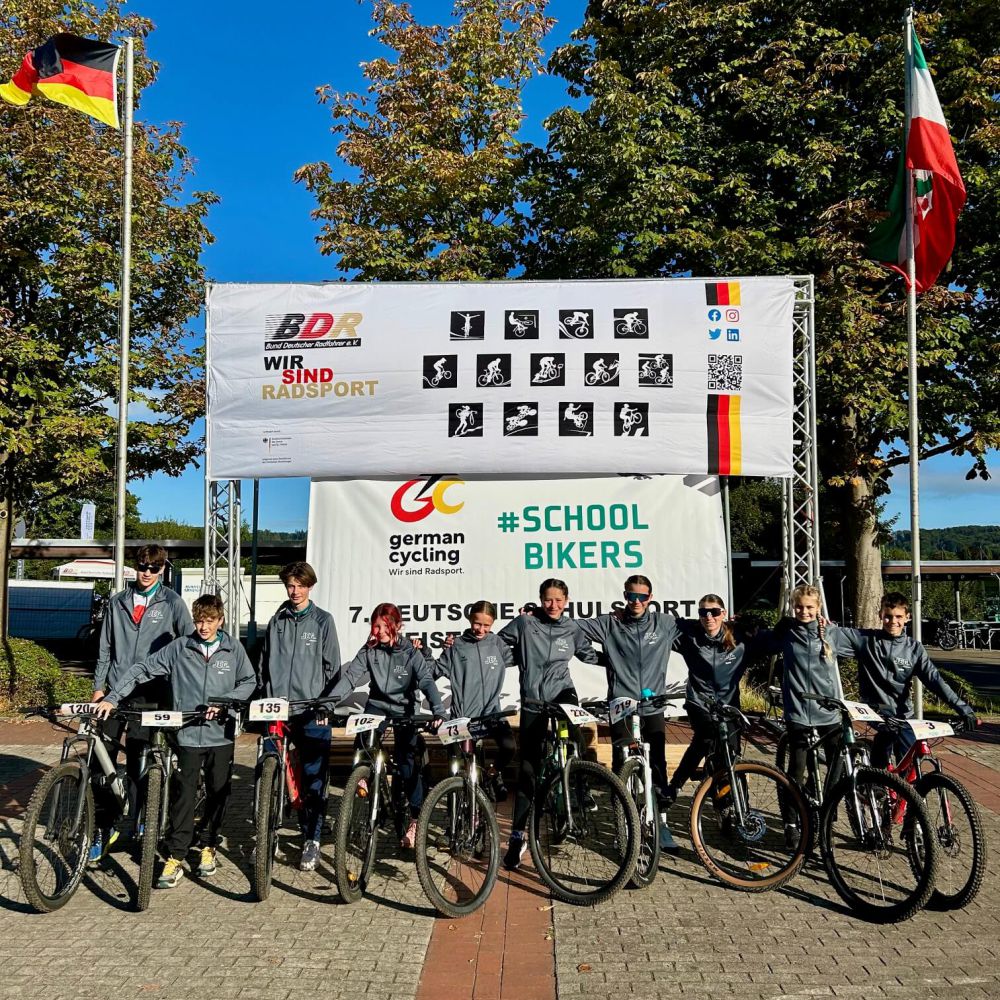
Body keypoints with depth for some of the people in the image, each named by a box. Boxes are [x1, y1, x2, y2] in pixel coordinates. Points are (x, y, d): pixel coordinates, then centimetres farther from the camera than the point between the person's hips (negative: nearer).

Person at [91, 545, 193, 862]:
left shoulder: (171, 602, 1)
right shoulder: (117, 602, 11)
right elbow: (105, 647, 14)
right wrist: (99, 686, 8)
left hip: (149, 692, -3)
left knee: (136, 762, 2)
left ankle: (127, 826, 14)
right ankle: (102, 827, 6)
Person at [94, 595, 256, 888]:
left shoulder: (233, 649, 1)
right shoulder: (179, 648, -1)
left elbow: (249, 682, 6)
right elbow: (141, 670, -1)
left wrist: (223, 702, -9)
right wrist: (112, 697, -10)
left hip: (221, 734, 1)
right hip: (188, 735, -1)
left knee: (218, 793, 10)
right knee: (182, 796, -2)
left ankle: (208, 846, 28)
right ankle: (175, 858, 5)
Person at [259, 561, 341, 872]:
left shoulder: (323, 621, 2)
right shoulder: (277, 621, 11)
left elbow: (332, 667, 1)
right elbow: (265, 663, 16)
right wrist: (266, 698, 7)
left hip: (311, 711, -3)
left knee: (314, 777, 1)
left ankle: (311, 839, 10)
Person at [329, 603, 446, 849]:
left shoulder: (410, 652, -11)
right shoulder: (369, 651, -5)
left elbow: (426, 680, -21)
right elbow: (349, 676, -14)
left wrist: (438, 710, -37)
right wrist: (329, 701, -29)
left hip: (403, 708, -2)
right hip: (377, 704, 2)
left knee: (407, 760, -4)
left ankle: (415, 818, 5)